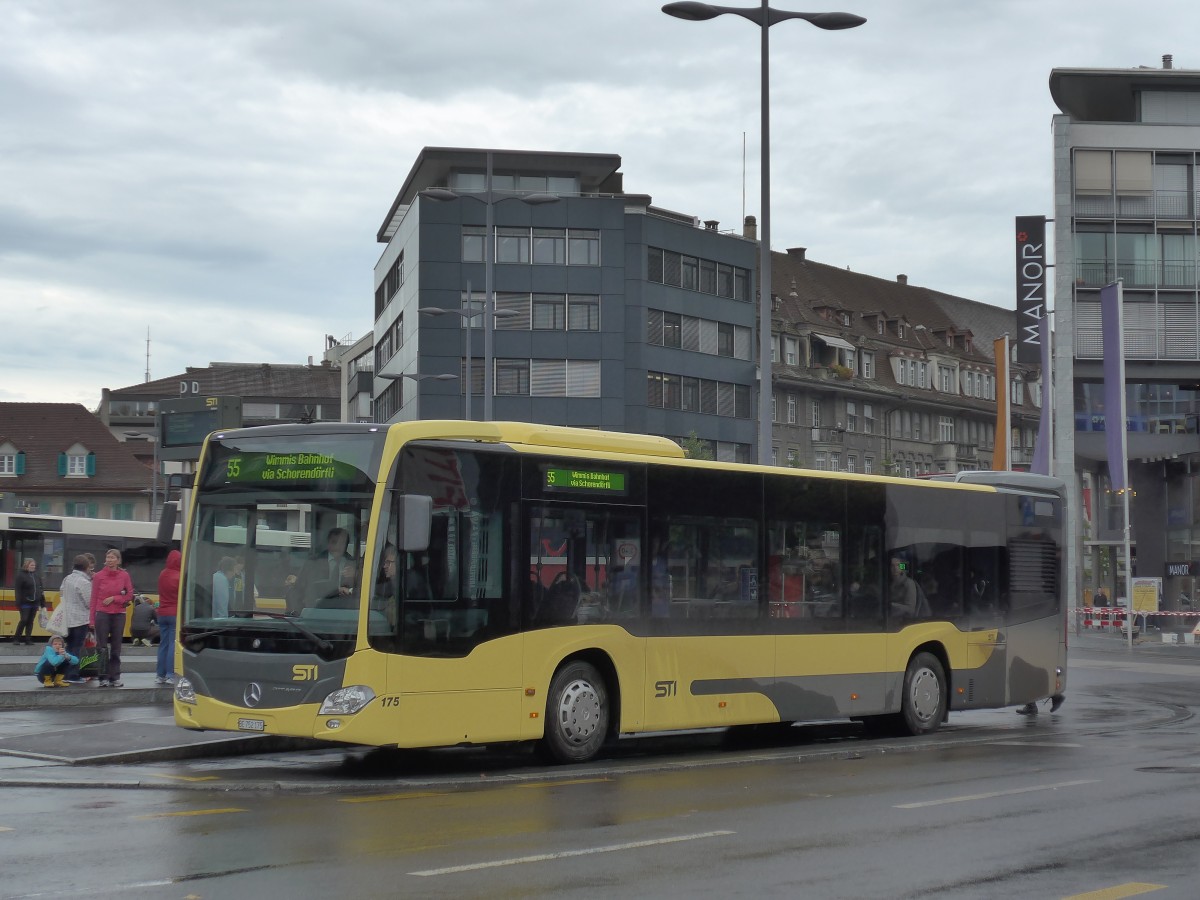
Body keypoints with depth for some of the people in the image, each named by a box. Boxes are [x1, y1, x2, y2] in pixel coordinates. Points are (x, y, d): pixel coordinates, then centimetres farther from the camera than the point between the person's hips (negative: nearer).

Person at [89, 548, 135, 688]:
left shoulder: (124, 575, 1)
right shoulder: (98, 576, -1)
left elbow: (129, 595, 4)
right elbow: (94, 598, 0)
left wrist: (113, 599, -11)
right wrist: (92, 619, -4)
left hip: (119, 615, 1)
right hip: (102, 614, -1)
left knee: (116, 648, 7)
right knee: (102, 647, 0)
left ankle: (115, 677, 12)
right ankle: (103, 678, 4)